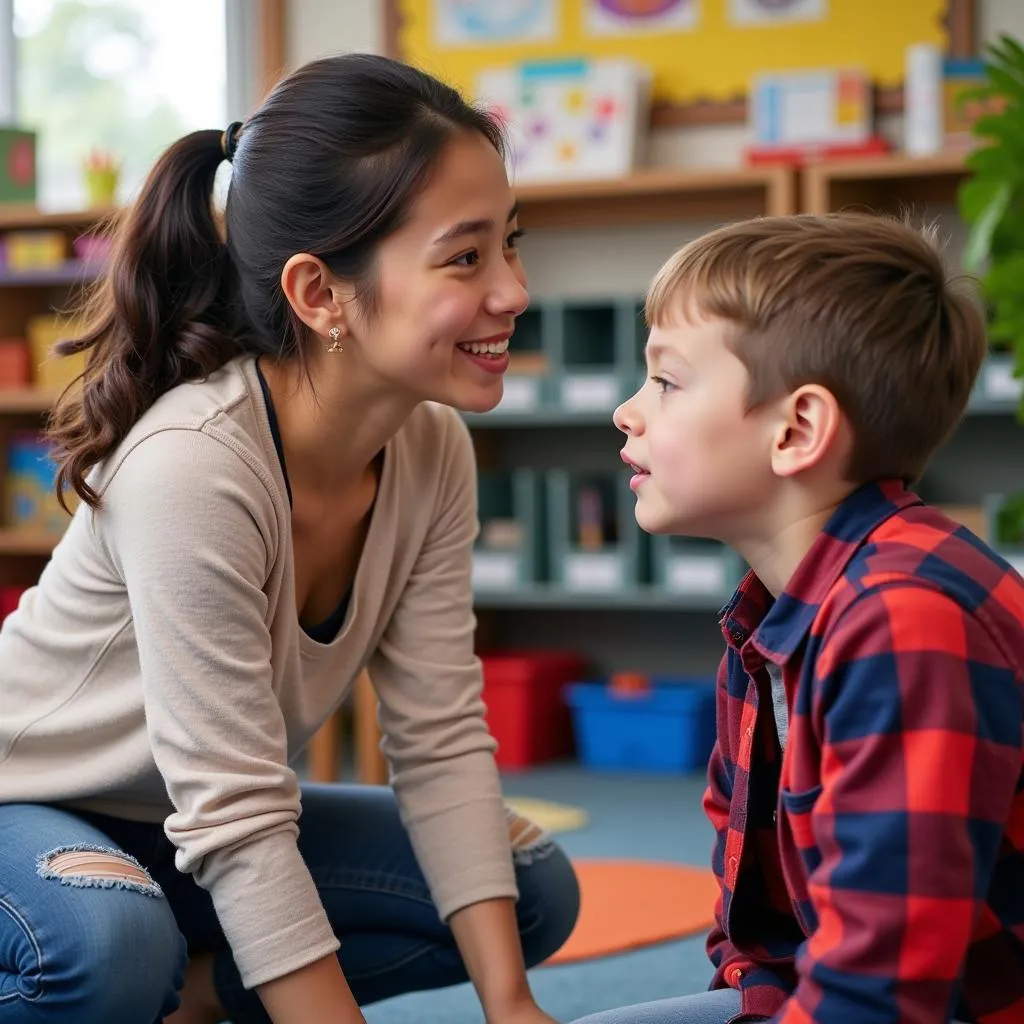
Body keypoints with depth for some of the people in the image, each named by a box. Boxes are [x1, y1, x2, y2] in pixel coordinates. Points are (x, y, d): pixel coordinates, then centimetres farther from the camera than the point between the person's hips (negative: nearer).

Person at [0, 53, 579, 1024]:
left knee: (533, 890, -1)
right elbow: (237, 819, -31)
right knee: (110, 945, -39)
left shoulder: (432, 451, -11)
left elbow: (441, 743, -10)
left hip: (187, 829, 8)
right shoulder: (192, 465, -33)